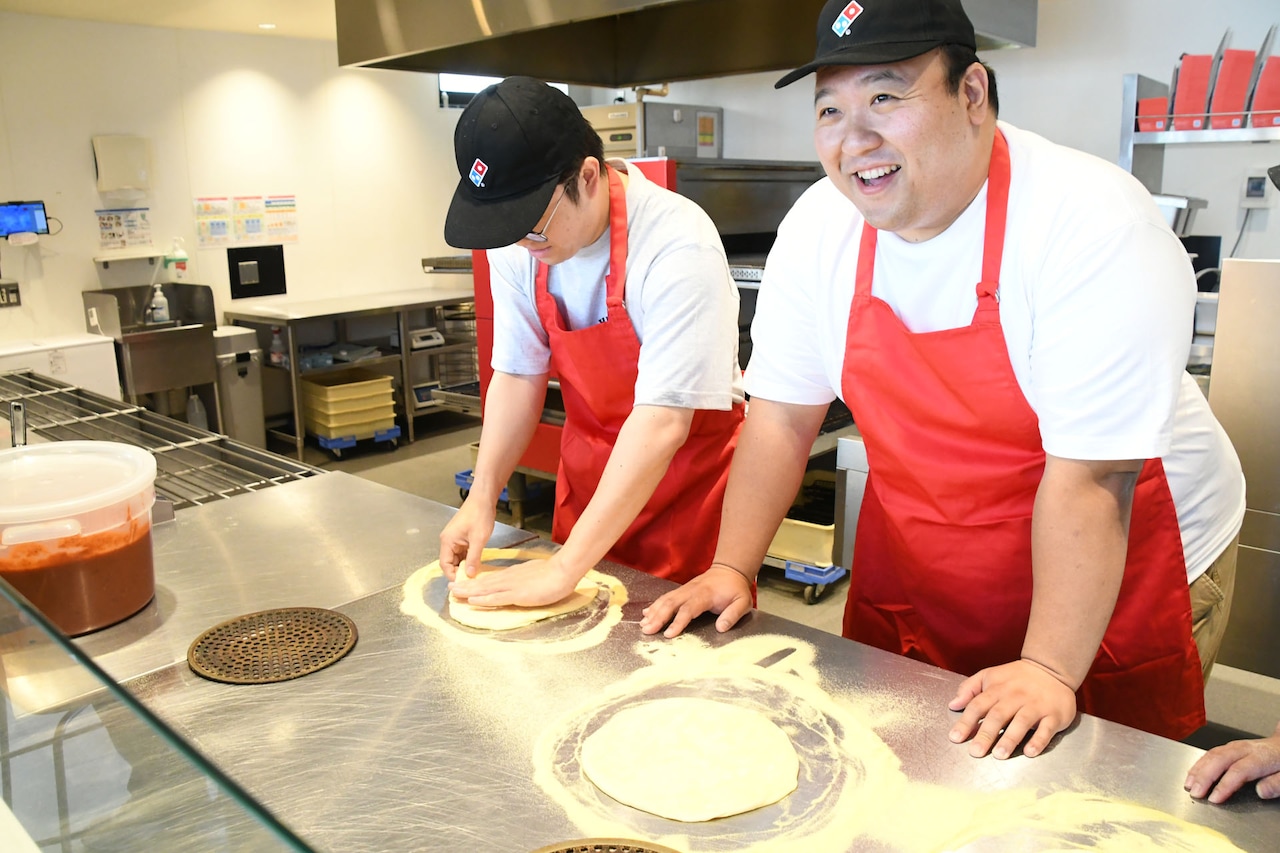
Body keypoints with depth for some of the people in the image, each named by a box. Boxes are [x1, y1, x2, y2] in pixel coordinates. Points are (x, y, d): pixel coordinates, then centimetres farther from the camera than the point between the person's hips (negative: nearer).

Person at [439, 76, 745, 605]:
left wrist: (566, 567, -31)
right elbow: (518, 374, -1)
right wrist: (482, 500, -12)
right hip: (589, 468, 6)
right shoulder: (517, 246, -9)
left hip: (688, 470, -5)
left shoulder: (677, 246, -29)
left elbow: (663, 421, -31)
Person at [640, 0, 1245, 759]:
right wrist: (733, 569, -9)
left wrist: (1049, 669, -26)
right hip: (910, 584, 4)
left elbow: (1089, 475, -27)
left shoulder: (1094, 225, -26)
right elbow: (784, 413, -5)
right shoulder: (819, 227, -11)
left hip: (1115, 579, -3)